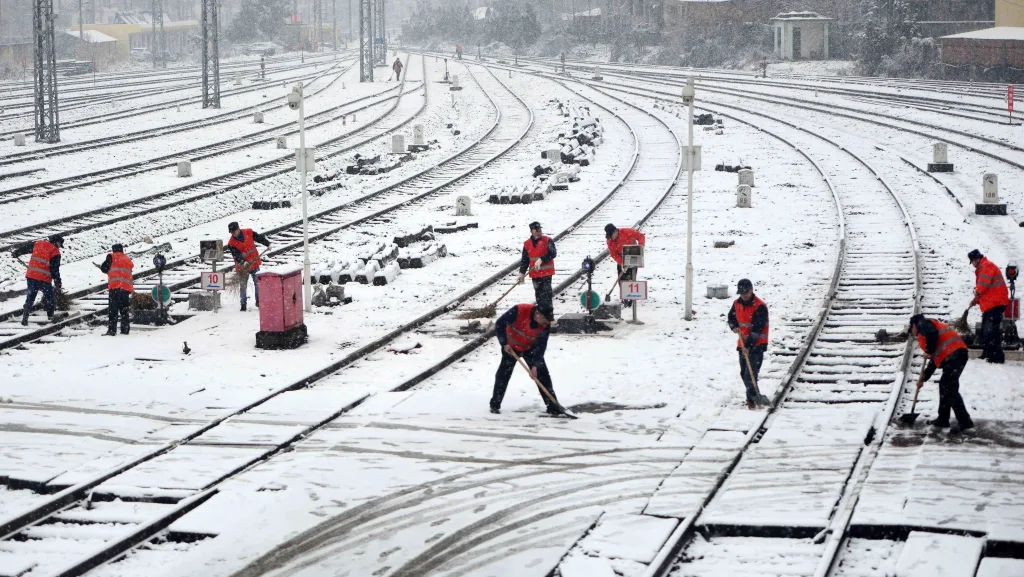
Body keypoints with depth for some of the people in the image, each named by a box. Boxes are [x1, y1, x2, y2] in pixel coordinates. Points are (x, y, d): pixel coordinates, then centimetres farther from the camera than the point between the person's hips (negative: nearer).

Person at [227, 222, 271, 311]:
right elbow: (236, 255, -19)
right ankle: (243, 304, 11)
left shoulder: (249, 233, -9)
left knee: (257, 283, 9)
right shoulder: (231, 243, -13)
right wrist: (243, 261, -34)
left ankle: (258, 301, 22)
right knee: (243, 285, 1)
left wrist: (267, 244, 4)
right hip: (242, 266, -2)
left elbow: (259, 238, 4)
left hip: (254, 263, 2)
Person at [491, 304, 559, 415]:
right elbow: (499, 324, -26)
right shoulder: (519, 311, -34)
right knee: (503, 374, -1)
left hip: (530, 348, 2)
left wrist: (535, 366, -26)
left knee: (542, 374, -6)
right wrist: (504, 344, -27)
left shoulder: (546, 325, -24)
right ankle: (495, 404, 13)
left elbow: (541, 346, -20)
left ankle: (552, 406, -1)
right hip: (511, 347, -2)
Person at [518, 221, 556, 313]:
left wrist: (541, 260, -23)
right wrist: (522, 272, 8)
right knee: (538, 293, 7)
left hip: (546, 272, -4)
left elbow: (552, 253, -15)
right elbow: (524, 260, 14)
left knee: (546, 292, -11)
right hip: (535, 273, 4)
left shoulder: (547, 241, -3)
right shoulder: (527, 244, 9)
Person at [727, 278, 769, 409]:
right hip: (743, 343, 7)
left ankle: (752, 399, -17)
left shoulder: (760, 307, -17)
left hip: (757, 345, -7)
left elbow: (757, 329, -22)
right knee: (744, 373, 12)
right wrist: (734, 327, -2)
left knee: (750, 373, -18)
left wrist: (748, 346, -27)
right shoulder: (737, 304, 5)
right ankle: (753, 397, 27)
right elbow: (731, 317, 22)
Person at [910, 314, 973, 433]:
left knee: (950, 389, -10)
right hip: (959, 353, 10)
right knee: (944, 386, 20)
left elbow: (932, 333, -16)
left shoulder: (922, 324, 10)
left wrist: (929, 351, -4)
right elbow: (934, 361, 38)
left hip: (952, 355, -10)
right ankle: (943, 419, 27)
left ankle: (964, 421, -15)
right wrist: (923, 378, 42)